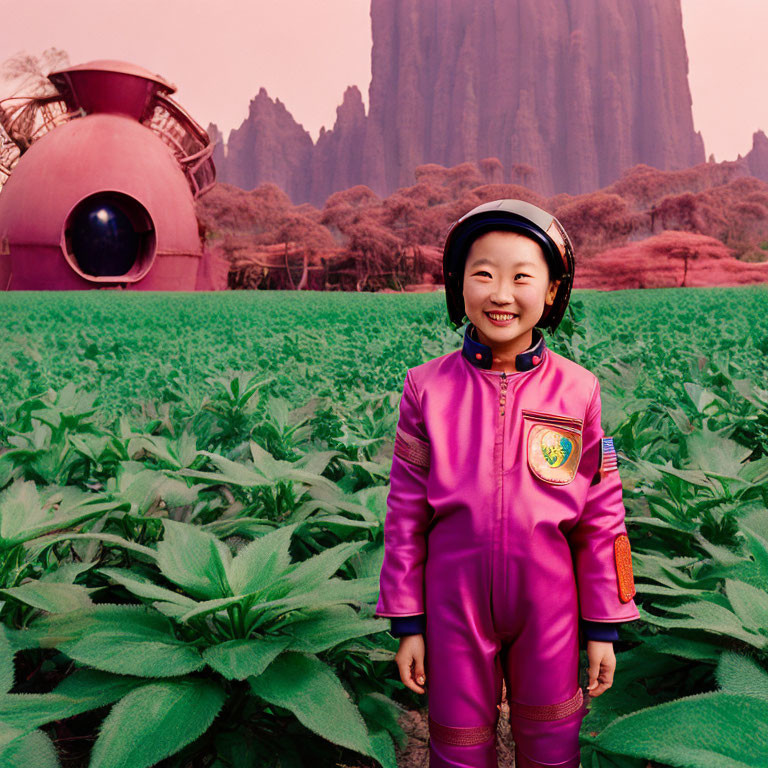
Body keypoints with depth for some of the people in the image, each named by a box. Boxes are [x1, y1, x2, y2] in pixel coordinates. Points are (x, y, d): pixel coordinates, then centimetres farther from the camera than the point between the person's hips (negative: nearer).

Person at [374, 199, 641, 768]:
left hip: (548, 604, 0)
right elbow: (406, 511, -1)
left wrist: (604, 626, 3)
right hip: (454, 603, 0)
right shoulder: (427, 389, -6)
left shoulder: (577, 391, -6)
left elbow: (601, 515, 0)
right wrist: (407, 623, 0)